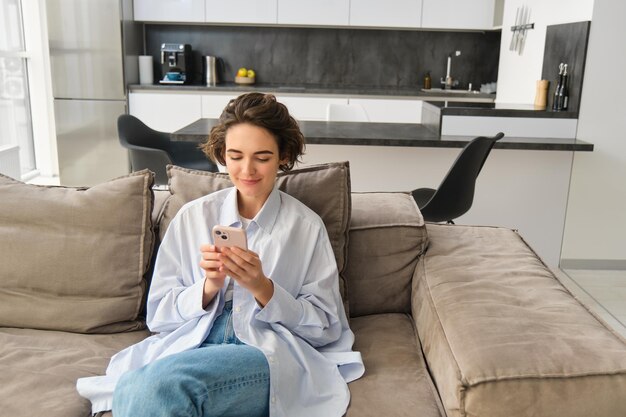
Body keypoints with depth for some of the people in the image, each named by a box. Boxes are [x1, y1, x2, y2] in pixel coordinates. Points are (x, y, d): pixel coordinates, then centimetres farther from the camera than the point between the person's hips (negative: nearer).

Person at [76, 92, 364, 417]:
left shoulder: (307, 227, 5)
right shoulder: (191, 217, 9)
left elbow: (325, 328, 2)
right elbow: (159, 315, 9)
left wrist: (262, 288, -13)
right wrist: (208, 286, -11)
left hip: (272, 354, -2)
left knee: (158, 384, -32)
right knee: (134, 388, -33)